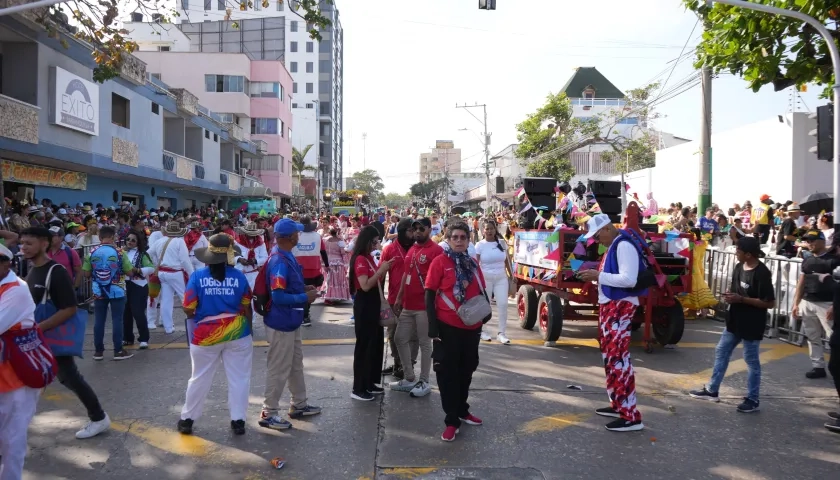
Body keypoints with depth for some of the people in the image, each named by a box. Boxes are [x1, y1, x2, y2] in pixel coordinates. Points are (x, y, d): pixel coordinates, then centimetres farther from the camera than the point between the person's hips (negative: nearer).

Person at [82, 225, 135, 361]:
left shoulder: (92, 252, -2)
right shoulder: (118, 252, -9)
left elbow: (86, 273, 1)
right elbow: (129, 272, -7)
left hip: (99, 292, 3)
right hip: (117, 291, -3)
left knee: (99, 321, 9)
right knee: (117, 320, 2)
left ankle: (98, 350, 14)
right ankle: (118, 351, 5)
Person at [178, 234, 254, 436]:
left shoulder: (197, 276, -9)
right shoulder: (239, 276, -8)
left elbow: (188, 309, -8)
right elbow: (247, 308, -3)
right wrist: (249, 330, 11)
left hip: (206, 335, 1)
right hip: (238, 334, 0)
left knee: (200, 379, 15)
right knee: (239, 378, 10)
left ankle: (187, 419, 26)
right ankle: (238, 420, 14)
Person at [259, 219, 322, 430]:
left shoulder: (286, 256, 6)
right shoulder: (279, 261, -26)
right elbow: (278, 296, -28)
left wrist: (303, 288, 3)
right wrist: (305, 298, -19)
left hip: (290, 322, 10)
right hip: (281, 324, -10)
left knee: (296, 364, 21)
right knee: (279, 369, 2)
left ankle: (299, 405, 35)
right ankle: (268, 413, 16)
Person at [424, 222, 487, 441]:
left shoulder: (473, 264, 8)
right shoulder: (440, 262, -7)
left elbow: (481, 292, 16)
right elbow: (429, 295, -9)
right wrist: (433, 326, -14)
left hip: (471, 326, 6)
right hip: (447, 326, -5)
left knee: (466, 370, 18)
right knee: (447, 373, 3)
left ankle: (462, 411, 36)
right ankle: (451, 421, 13)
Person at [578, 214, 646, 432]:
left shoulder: (624, 245, -16)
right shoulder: (613, 246, 15)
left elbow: (629, 280, -25)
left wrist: (598, 276, -20)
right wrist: (595, 276, 6)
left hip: (620, 307, -11)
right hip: (609, 305, 11)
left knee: (618, 358, -10)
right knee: (610, 356, 17)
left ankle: (631, 416, -6)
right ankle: (618, 405, 28)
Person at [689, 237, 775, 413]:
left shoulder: (762, 273, -21)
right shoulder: (739, 267, 5)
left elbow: (770, 303, -21)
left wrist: (741, 299, -23)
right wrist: (729, 295, -4)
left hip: (752, 325, -9)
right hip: (735, 321, 9)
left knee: (751, 361, 4)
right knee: (721, 352, 14)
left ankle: (752, 399, 18)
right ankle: (712, 390, 25)